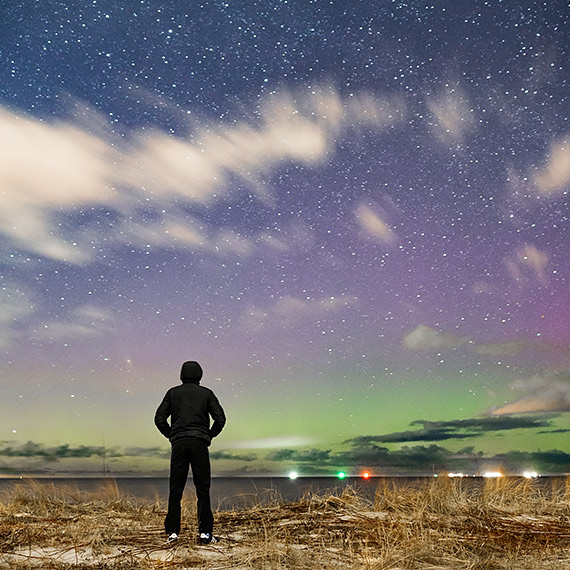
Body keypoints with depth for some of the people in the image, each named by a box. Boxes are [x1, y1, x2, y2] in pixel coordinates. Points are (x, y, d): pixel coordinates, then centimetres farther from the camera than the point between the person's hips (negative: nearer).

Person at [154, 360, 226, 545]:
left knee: (175, 489, 7)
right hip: (199, 443, -1)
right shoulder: (206, 393, 7)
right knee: (203, 489, 3)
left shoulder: (173, 393, 10)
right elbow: (220, 419, -1)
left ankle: (172, 531, 7)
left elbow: (159, 419, 3)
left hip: (178, 444, 1)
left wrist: (171, 435, 14)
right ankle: (205, 532, 2)